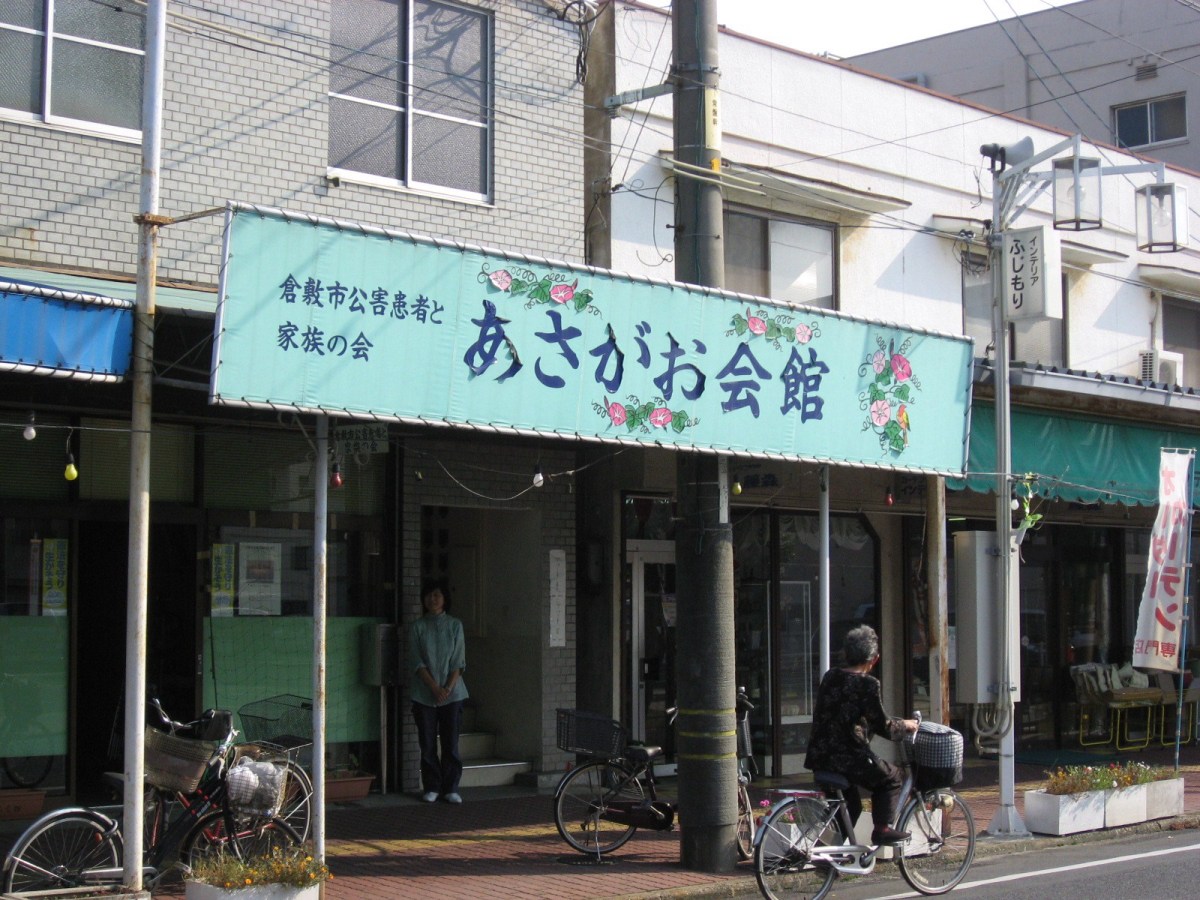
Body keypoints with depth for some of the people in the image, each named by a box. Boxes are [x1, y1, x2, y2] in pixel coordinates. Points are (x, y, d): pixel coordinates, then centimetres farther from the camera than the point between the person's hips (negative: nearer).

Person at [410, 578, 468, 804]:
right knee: (427, 744, 2)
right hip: (424, 695, 0)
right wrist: (435, 688, -13)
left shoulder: (455, 626, 4)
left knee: (451, 743, -1)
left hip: (452, 693, 0)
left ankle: (451, 788, 5)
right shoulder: (418, 627, 2)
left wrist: (448, 688, -11)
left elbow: (458, 662, 1)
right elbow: (417, 662, -3)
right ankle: (431, 787, 11)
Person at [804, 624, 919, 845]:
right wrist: (905, 726, 9)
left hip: (820, 757, 7)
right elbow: (882, 725, -12)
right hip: (848, 758, -7)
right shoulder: (867, 684, -14)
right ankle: (882, 829, 13)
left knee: (849, 804, 28)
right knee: (891, 777, 19)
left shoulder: (830, 676, 8)